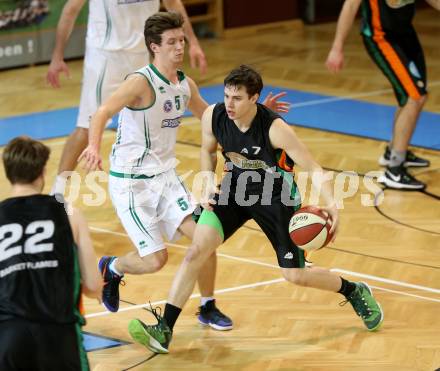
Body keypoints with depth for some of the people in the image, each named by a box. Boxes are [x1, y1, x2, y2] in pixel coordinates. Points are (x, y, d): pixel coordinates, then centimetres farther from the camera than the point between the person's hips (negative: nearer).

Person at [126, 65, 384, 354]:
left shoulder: (275, 129, -29)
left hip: (277, 197, -3)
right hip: (235, 189, 4)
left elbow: (313, 169, -24)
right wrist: (209, 182, -10)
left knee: (295, 276, 4)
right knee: (197, 251, -15)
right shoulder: (214, 116, -17)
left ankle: (356, 292, 33)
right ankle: (164, 331, -12)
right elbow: (208, 150, 7)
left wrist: (331, 203, -40)